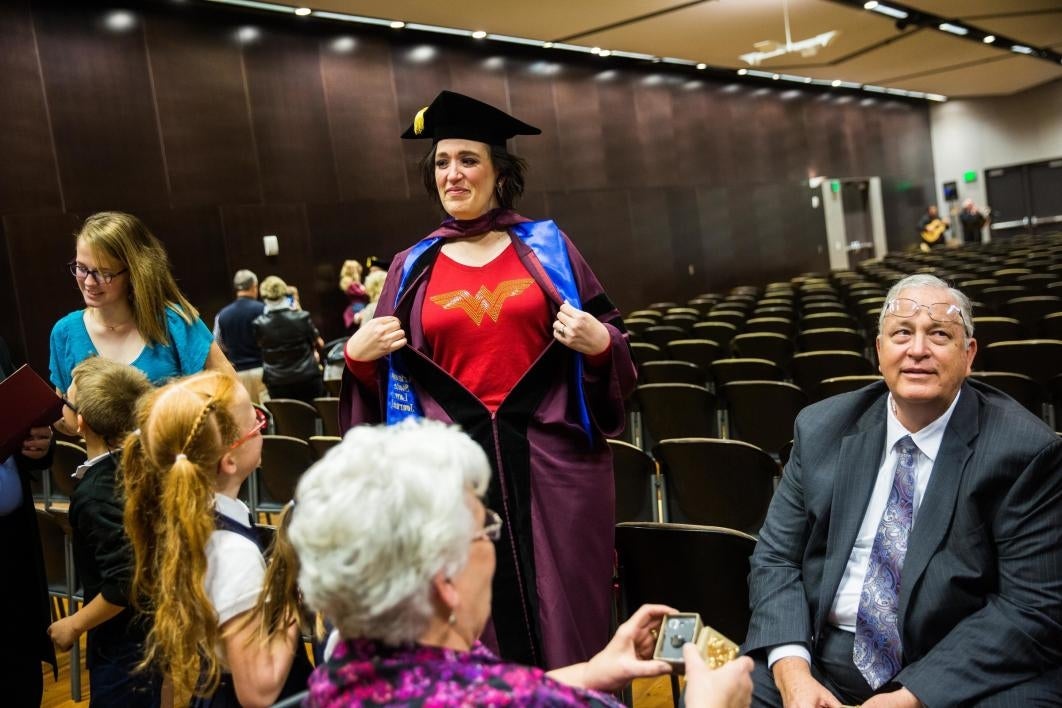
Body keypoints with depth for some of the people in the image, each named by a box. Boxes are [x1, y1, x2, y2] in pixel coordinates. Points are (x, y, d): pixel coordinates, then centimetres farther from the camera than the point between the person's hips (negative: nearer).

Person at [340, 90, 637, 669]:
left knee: (564, 613, 4)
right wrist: (357, 356, -8)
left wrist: (599, 343, -13)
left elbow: (608, 343, 8)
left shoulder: (548, 247, 6)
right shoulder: (413, 268, 9)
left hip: (551, 455, -1)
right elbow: (388, 375, 11)